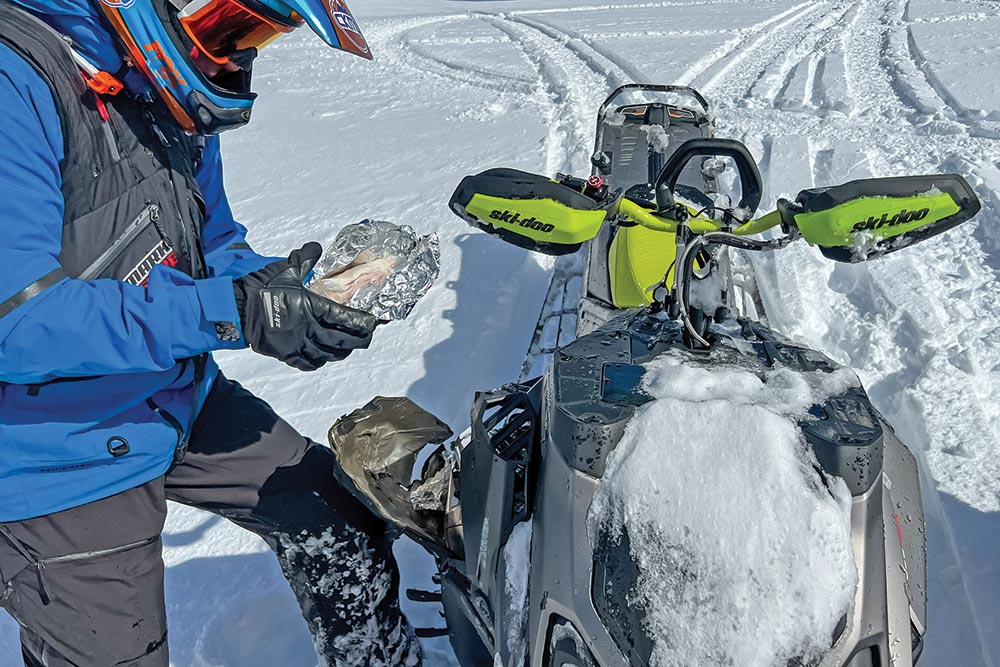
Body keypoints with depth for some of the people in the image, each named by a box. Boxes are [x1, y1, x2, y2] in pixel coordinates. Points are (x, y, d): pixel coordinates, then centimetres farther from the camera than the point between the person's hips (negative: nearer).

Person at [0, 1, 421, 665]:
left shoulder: (175, 97, 1)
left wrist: (293, 289, -12)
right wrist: (235, 312, -33)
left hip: (184, 400, 8)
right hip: (61, 461, -7)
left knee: (333, 514, 13)